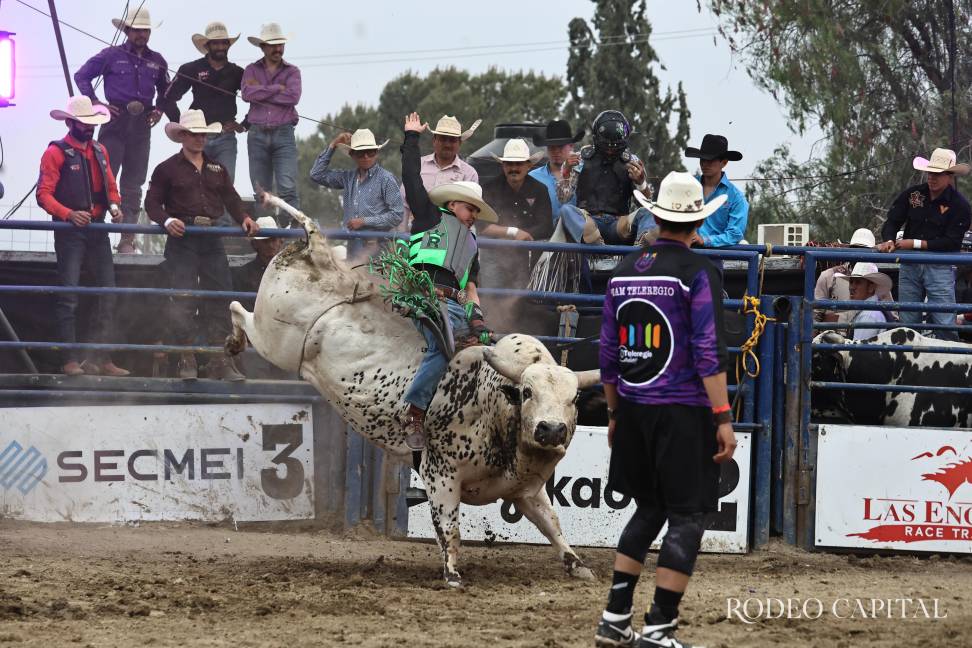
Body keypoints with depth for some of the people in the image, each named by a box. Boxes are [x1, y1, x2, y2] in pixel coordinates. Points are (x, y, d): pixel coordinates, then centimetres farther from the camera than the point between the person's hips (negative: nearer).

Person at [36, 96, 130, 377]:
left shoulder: (100, 151, 14)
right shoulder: (56, 153, -7)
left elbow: (110, 187, 19)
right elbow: (44, 194, -13)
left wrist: (114, 206, -3)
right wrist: (69, 214, -27)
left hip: (97, 231, 7)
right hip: (70, 232, -7)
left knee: (107, 294, 4)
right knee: (68, 298, -6)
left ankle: (102, 359, 8)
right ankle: (70, 360, -5)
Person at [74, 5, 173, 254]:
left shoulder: (157, 61, 12)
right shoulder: (111, 55, 0)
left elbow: (165, 91, 26)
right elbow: (81, 76, 3)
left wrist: (160, 109, 9)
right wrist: (95, 103, -6)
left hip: (142, 126, 4)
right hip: (115, 121, -4)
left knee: (133, 184, 6)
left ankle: (127, 240, 8)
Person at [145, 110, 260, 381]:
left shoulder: (217, 169, 19)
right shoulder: (167, 169, 5)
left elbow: (231, 199, 14)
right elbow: (152, 202, 0)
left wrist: (244, 218, -5)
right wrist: (167, 220, -19)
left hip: (212, 241, 4)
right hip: (182, 239, -4)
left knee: (219, 299, 1)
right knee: (183, 300, -6)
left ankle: (221, 361, 3)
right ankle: (186, 361, -3)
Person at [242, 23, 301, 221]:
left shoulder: (292, 71, 10)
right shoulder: (252, 70, 12)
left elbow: (293, 97, -9)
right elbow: (247, 94, -7)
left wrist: (261, 93, -6)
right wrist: (277, 89, -7)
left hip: (283, 133, -2)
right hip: (257, 135, 2)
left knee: (288, 188, -13)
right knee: (261, 191, 4)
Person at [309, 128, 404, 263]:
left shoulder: (386, 179, -4)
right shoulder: (348, 177, 14)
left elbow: (397, 215, -7)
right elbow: (317, 175, 19)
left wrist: (364, 221, -9)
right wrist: (332, 146, 12)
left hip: (375, 245, -6)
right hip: (353, 245, 6)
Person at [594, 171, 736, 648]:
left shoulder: (624, 271, 8)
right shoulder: (698, 273, -9)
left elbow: (609, 353, 13)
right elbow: (708, 352, -15)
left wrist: (614, 413, 22)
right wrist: (723, 418, -13)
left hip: (634, 410, 6)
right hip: (685, 412, -6)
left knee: (649, 509, 20)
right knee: (686, 518, 0)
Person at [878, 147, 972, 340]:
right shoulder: (912, 194, 5)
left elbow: (951, 242, -12)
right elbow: (892, 221, 5)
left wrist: (915, 243, -16)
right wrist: (889, 241, -18)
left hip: (940, 268, -4)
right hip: (909, 266, 4)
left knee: (944, 324, -8)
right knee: (908, 323, 9)